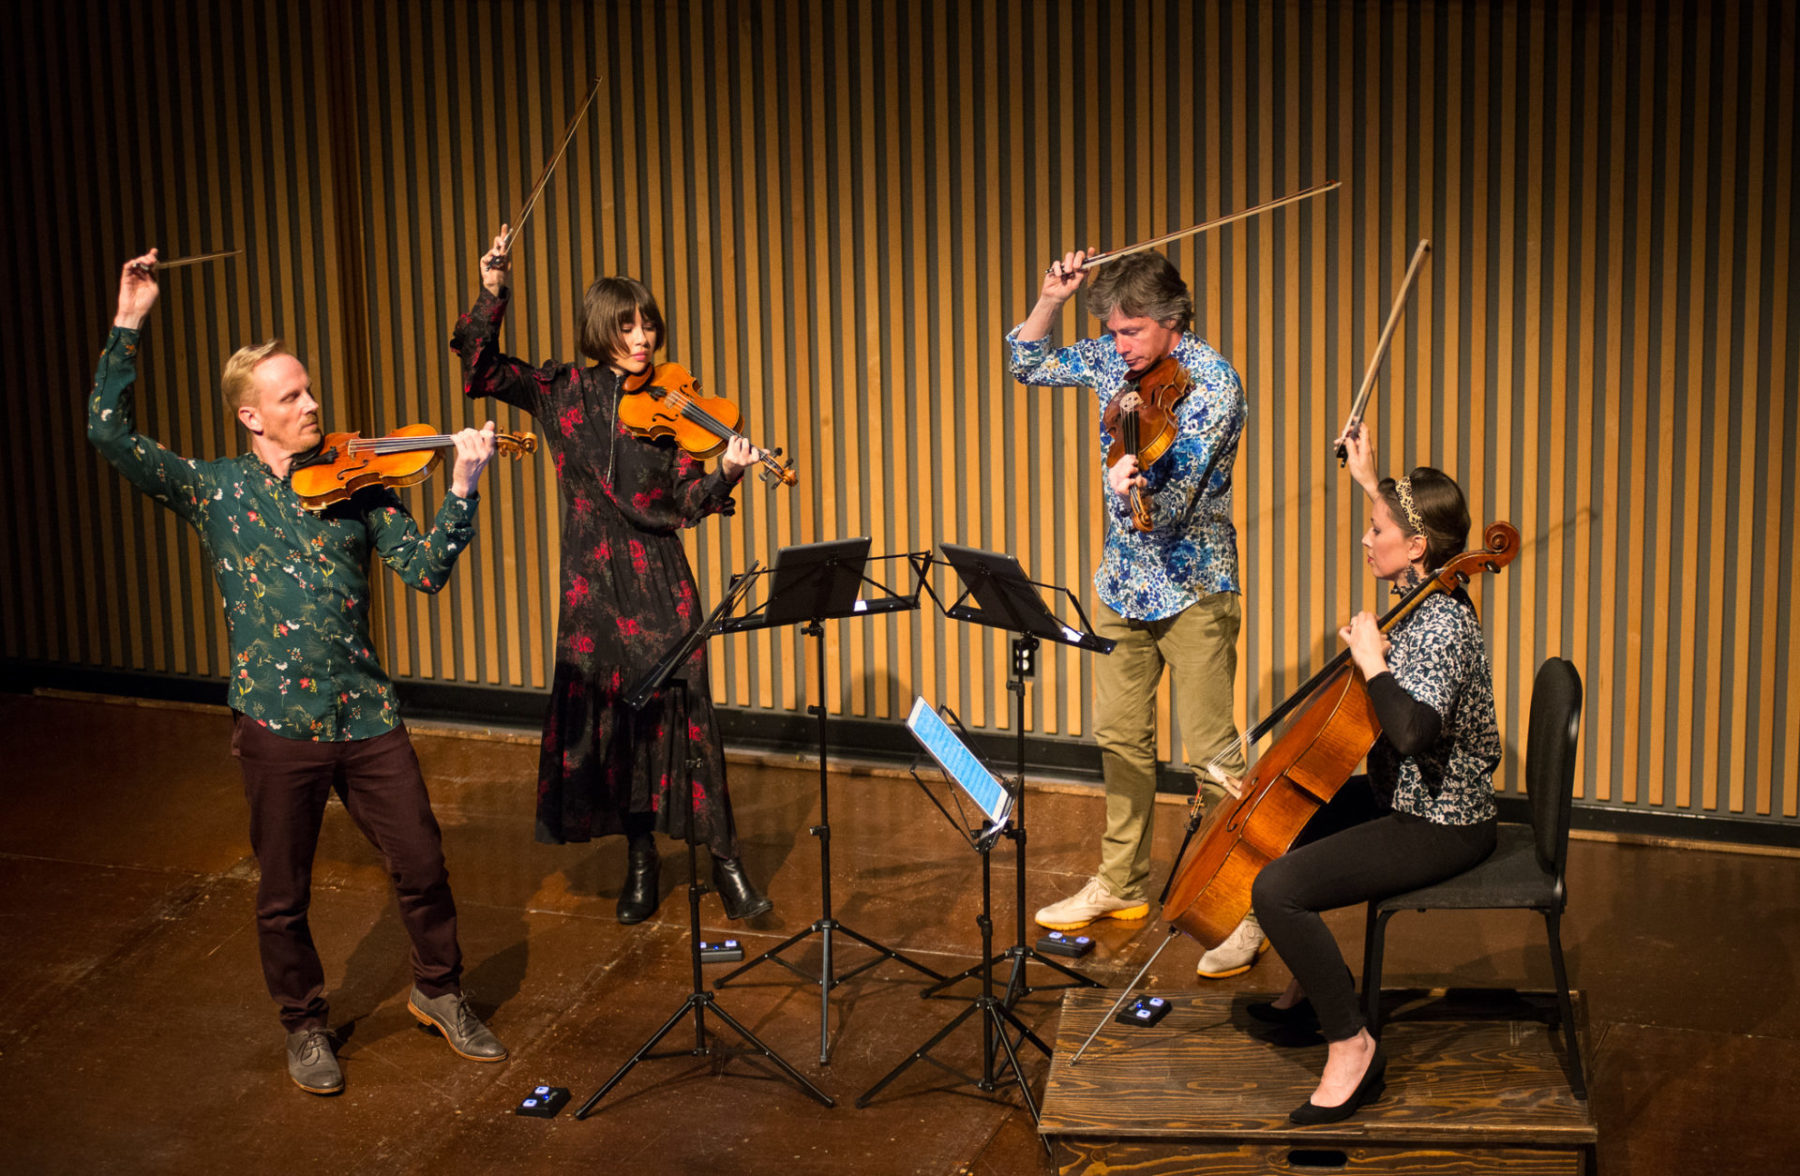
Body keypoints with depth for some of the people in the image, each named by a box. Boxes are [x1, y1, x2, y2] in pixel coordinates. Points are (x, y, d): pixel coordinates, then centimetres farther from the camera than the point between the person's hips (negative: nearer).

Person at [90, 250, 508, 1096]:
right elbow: (109, 432, -7)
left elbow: (424, 570, -3)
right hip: (276, 722, -1)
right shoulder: (215, 490, 1)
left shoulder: (354, 485, 5)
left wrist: (461, 493, -16)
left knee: (421, 865, 8)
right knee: (284, 893, 10)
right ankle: (305, 1026, 31)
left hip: (365, 712, 2)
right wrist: (128, 326, -11)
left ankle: (438, 991, 32)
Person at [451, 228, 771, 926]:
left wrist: (725, 473, -23)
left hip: (660, 580, -1)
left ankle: (724, 858, 3)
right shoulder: (565, 391, 4)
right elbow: (479, 368, 3)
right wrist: (492, 295, -8)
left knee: (683, 710, -6)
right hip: (593, 580, 1)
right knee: (605, 714, 5)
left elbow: (685, 504, -4)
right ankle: (640, 862, 20)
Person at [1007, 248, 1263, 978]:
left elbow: (1175, 501, -24)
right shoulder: (1112, 358, 1)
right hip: (1122, 579, 7)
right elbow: (1027, 365, 14)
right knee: (1119, 737, 15)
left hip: (1193, 587, -7)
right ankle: (1122, 884, 29)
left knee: (1212, 751, -7)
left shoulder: (1212, 385, -18)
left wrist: (1138, 486, -47)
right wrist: (1051, 298, -3)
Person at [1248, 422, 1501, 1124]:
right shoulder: (1425, 597, 4)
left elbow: (1413, 730, -42)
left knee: (1277, 888, -25)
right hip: (1405, 797, 11)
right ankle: (1309, 989, 36)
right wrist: (1370, 483, 31)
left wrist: (1370, 659, -30)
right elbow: (1404, 528, 31)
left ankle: (1351, 1046, -15)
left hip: (1441, 826, -11)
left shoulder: (1443, 625, -25)